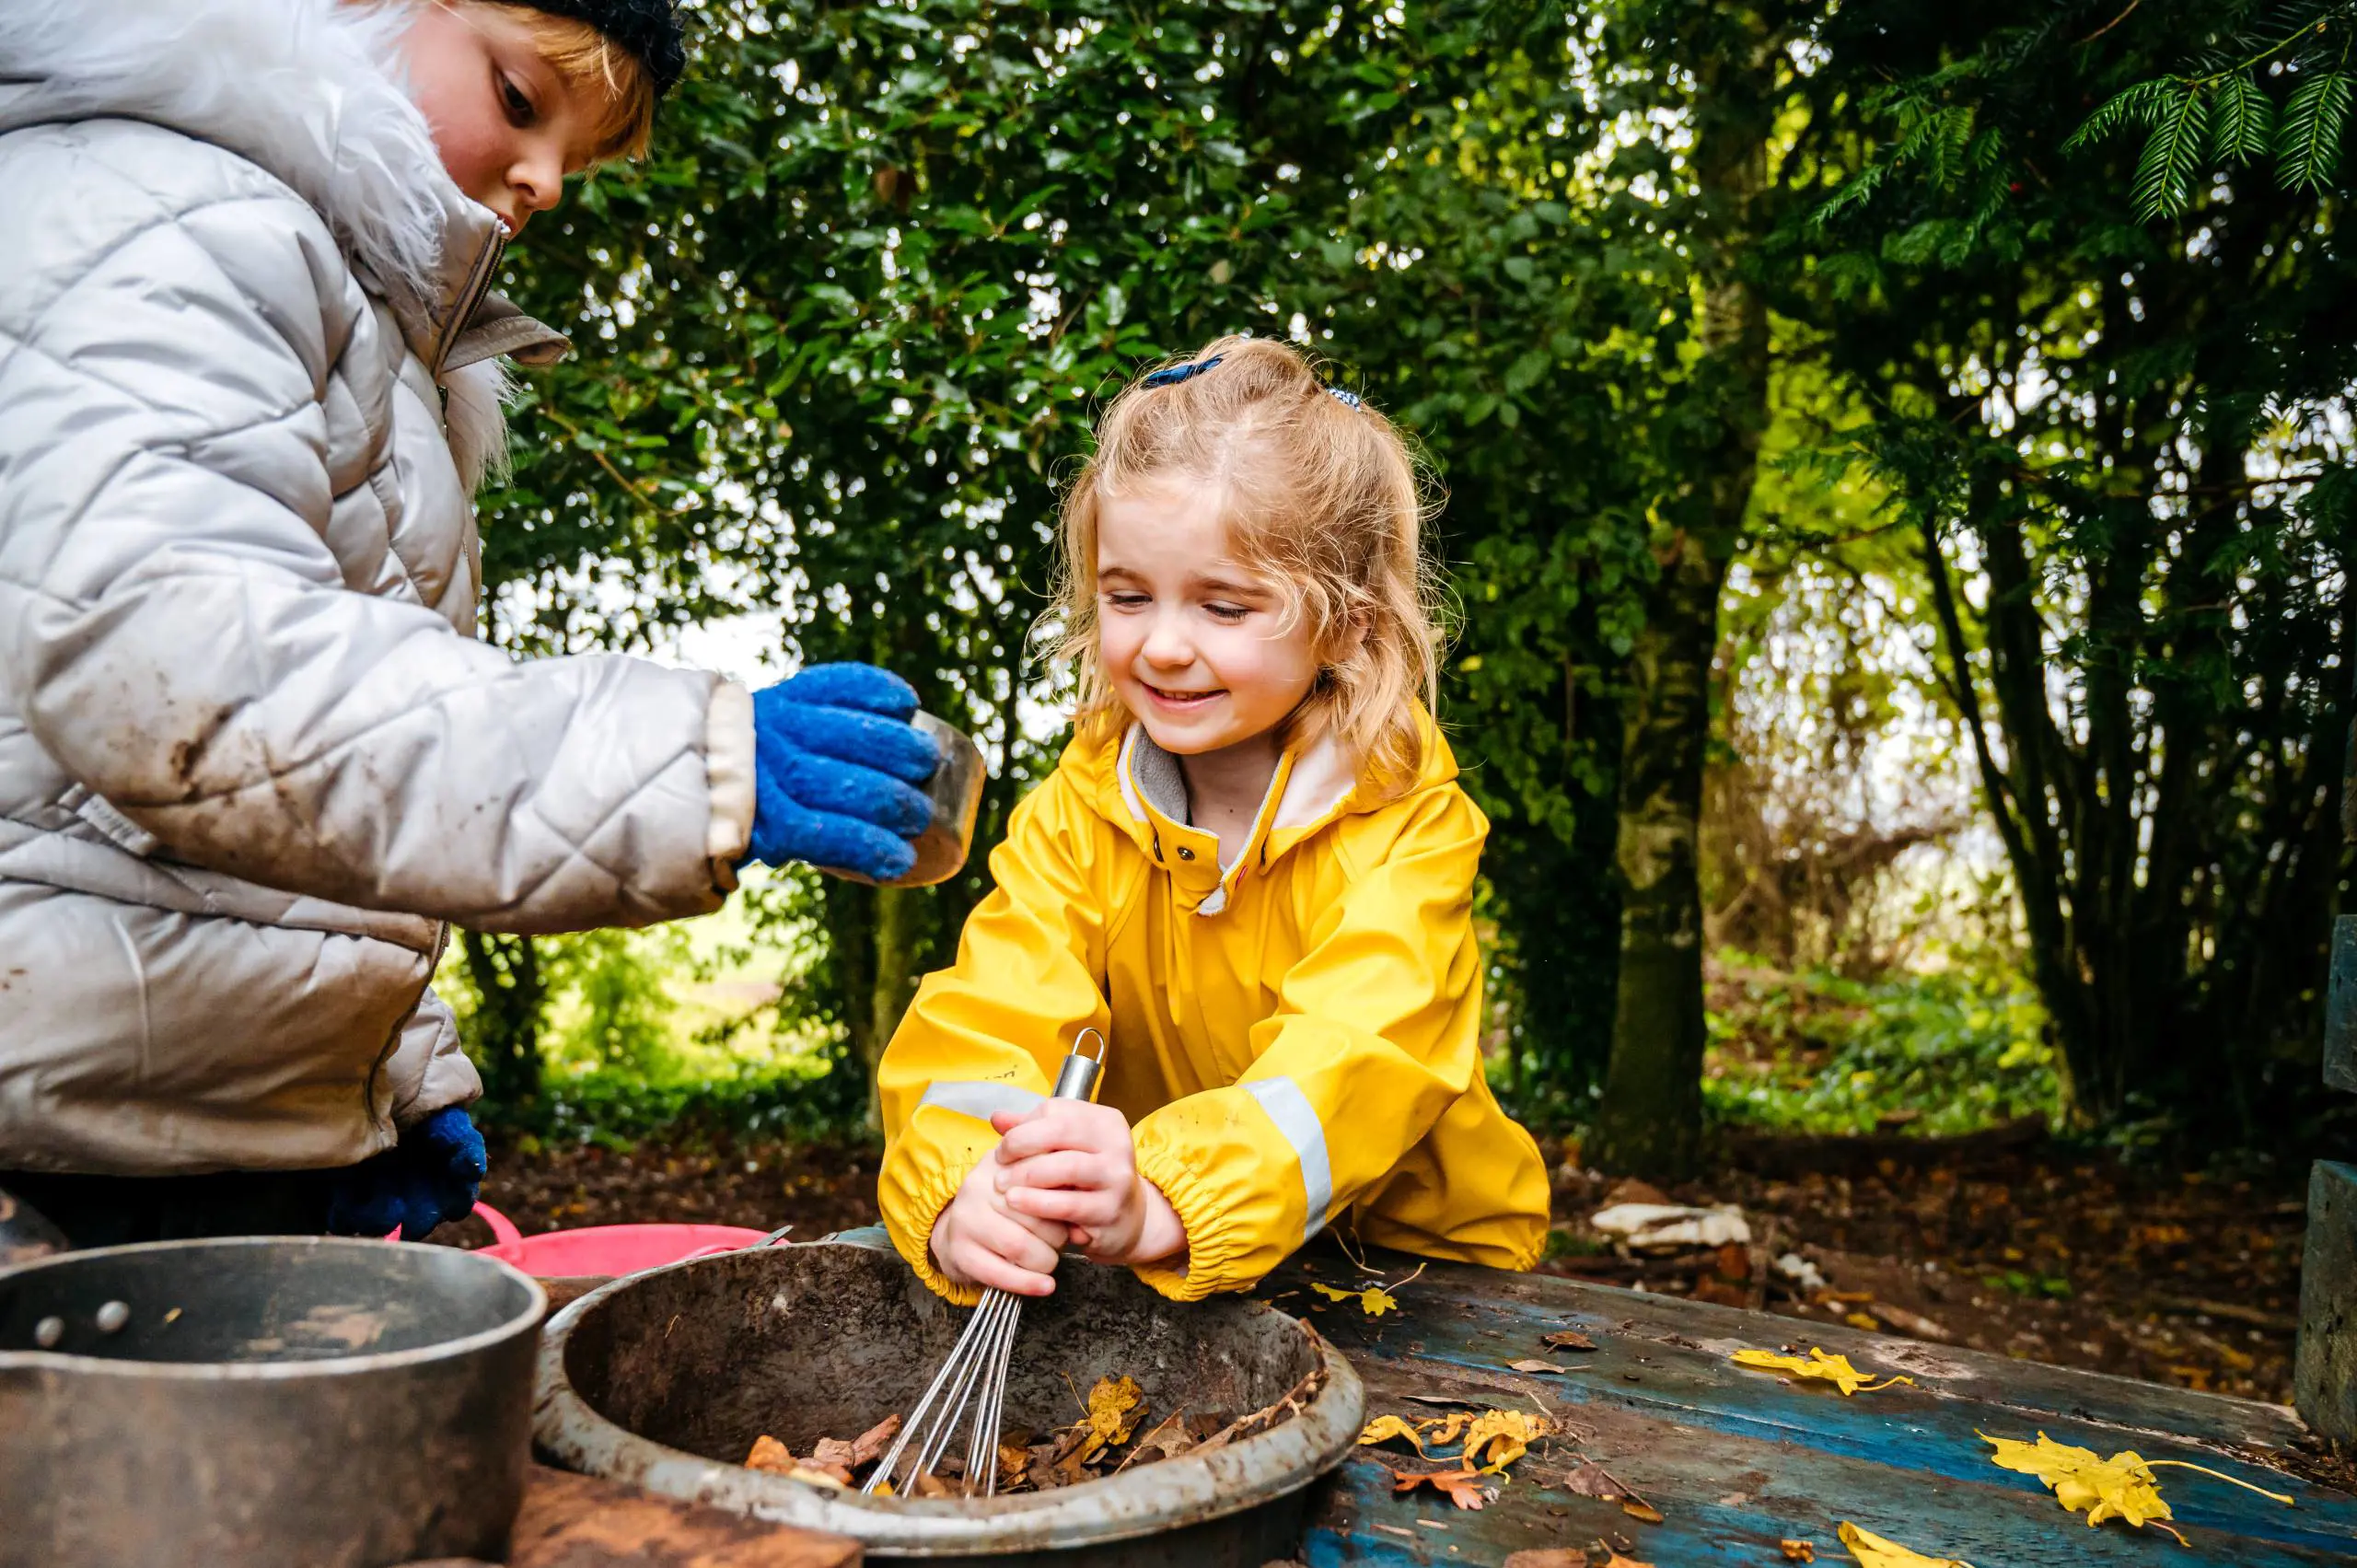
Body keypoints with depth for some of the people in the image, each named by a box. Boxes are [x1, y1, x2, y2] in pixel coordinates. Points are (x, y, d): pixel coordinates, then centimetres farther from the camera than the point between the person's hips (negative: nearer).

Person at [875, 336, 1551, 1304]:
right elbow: (988, 1018, -18)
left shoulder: (1405, 823, -16)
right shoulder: (1075, 812, -6)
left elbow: (1359, 1056, -31)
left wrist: (1164, 1204, -48)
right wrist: (964, 1194, -39)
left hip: (1415, 1252, -2)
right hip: (1141, 1264, 3)